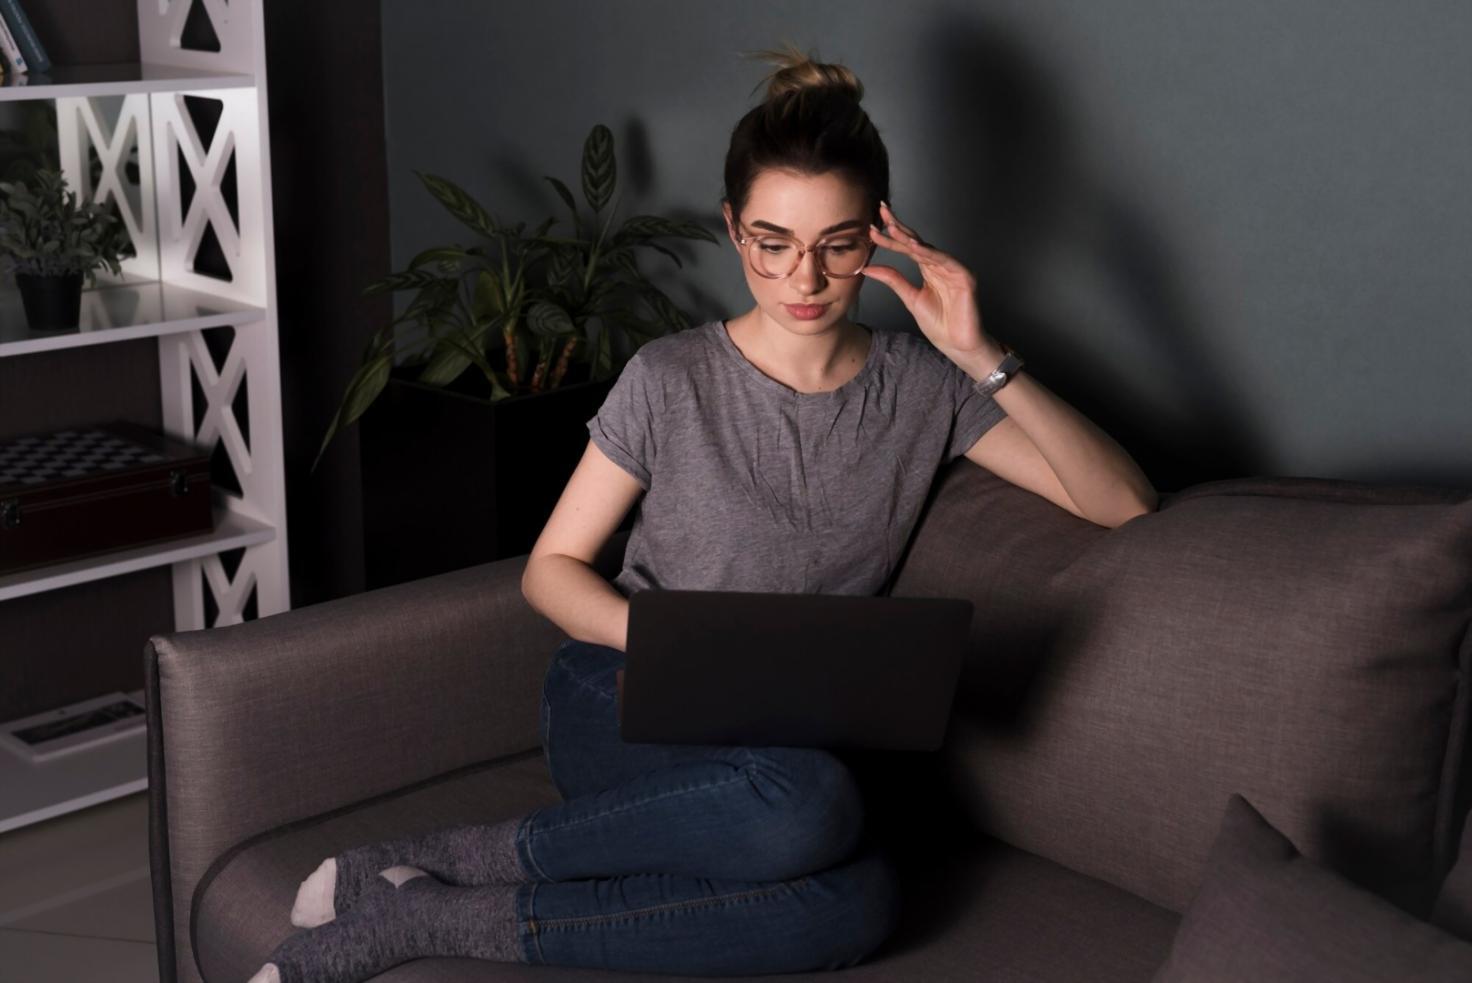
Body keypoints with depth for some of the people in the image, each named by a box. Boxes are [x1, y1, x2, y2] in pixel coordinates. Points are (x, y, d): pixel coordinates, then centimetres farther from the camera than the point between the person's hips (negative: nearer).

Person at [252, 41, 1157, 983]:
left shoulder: (922, 389, 3)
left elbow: (1124, 501, -2)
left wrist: (983, 359, -13)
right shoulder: (672, 381, -3)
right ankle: (423, 868, -23)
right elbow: (552, 567, 4)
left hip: (780, 739, 3)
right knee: (808, 802, -38)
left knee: (862, 902, -34)